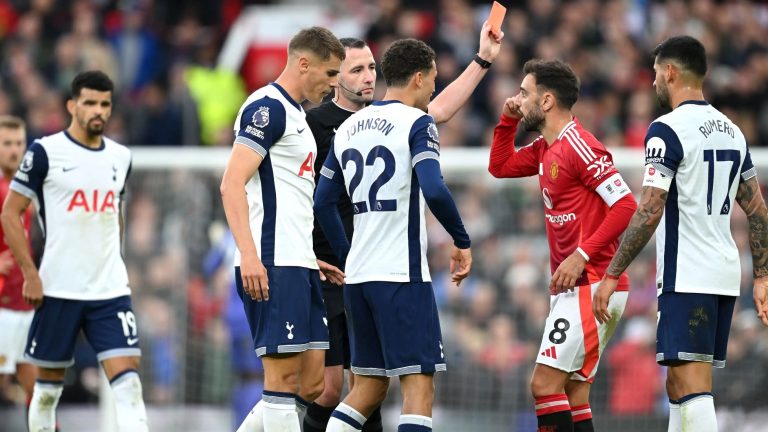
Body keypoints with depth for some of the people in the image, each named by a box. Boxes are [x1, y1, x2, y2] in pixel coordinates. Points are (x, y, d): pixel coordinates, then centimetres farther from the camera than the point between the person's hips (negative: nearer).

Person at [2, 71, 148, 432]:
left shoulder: (120, 157, 10)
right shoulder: (45, 152, -5)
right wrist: (30, 274, -10)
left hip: (111, 290, 3)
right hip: (58, 290, -3)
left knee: (128, 382, -11)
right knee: (48, 385, 7)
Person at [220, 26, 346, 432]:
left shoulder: (293, 113, 22)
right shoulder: (268, 107, -9)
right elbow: (232, 184, -18)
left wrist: (309, 259, 27)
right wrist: (249, 254, -27)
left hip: (296, 263, 10)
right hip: (271, 264, -10)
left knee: (311, 383, 7)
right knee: (284, 379, -9)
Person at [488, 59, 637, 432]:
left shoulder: (579, 146, -15)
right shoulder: (546, 149, 14)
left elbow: (625, 204, -21)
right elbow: (500, 167, 31)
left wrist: (582, 254, -24)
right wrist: (507, 120, 15)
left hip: (591, 286, -10)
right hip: (571, 290, 10)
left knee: (545, 383, -14)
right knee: (572, 391, 9)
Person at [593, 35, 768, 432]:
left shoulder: (668, 130, -11)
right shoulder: (731, 131, 14)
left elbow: (649, 212, -17)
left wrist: (611, 276, -14)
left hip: (686, 278, -8)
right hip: (725, 275, 8)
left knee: (692, 387, -13)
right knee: (679, 384, 15)